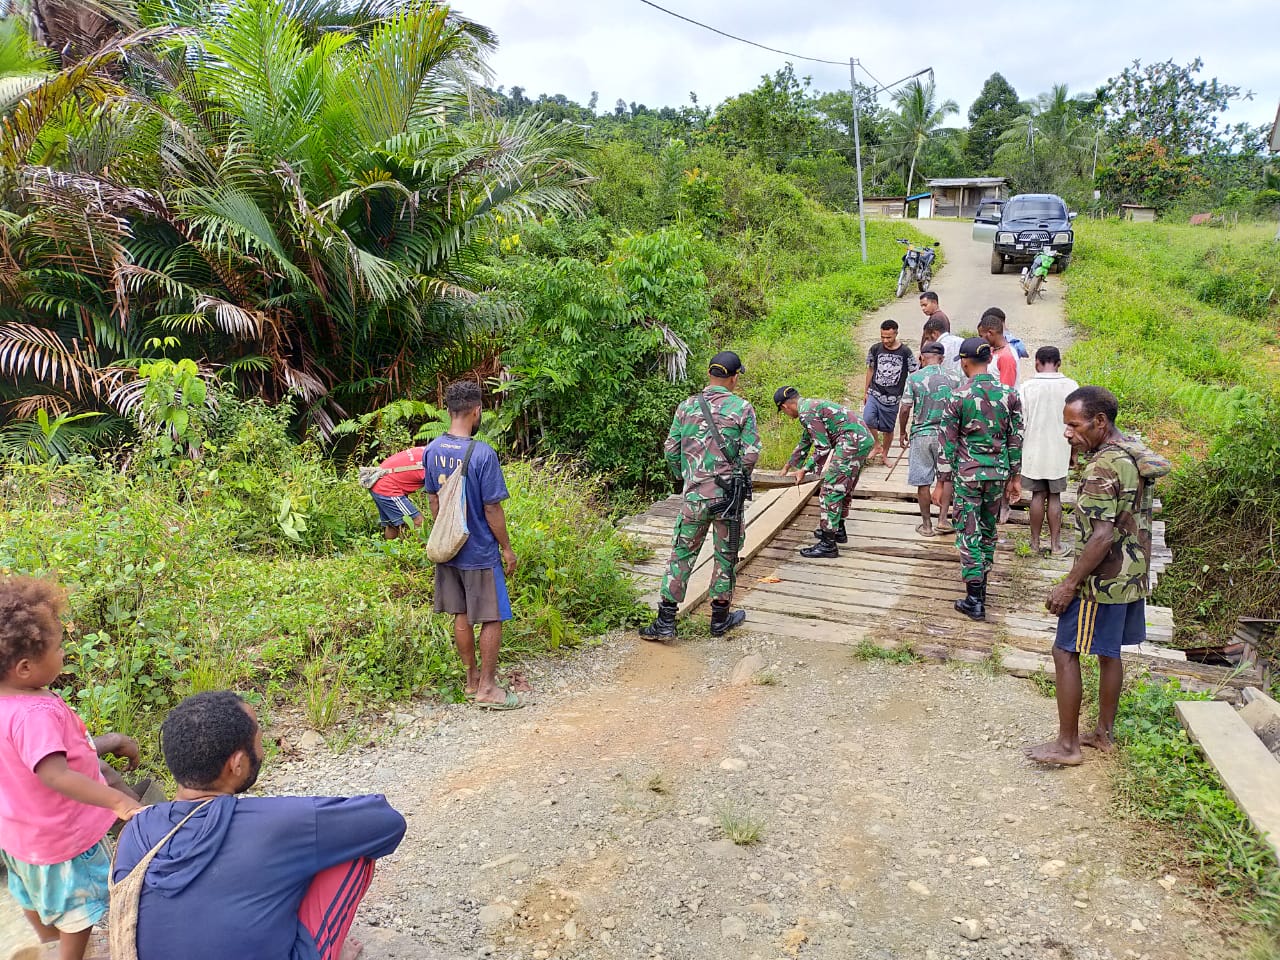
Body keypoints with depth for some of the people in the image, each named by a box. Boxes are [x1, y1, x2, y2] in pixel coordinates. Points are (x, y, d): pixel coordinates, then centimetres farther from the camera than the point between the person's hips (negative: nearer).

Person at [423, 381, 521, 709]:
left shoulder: (432, 450, -2)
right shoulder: (483, 454, -22)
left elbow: (433, 500, 8)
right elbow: (492, 510, -18)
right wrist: (507, 548, -6)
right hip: (480, 553, -7)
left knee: (461, 616, 16)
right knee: (492, 619, 6)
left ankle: (472, 678, 30)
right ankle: (487, 688, 13)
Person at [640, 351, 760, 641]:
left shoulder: (687, 406, 3)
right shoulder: (743, 408, -4)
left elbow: (670, 448, 4)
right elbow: (750, 454, -6)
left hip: (693, 496, 2)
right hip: (728, 496, -1)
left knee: (682, 553, 8)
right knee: (726, 556, 12)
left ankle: (665, 621, 7)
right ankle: (720, 618, 24)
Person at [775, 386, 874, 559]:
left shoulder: (806, 412, -9)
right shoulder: (811, 405, 23)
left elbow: (823, 448, -12)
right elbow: (805, 441, 36)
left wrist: (805, 470, -1)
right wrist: (789, 466, 45)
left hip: (852, 441, -10)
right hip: (864, 439, 10)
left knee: (831, 490, -7)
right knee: (844, 488, 23)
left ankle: (828, 544, -6)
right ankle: (838, 530, 37)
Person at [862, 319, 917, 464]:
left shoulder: (905, 352, -6)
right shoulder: (875, 349, -1)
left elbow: (913, 375, 1)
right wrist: (866, 392, 16)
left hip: (892, 397, -1)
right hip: (874, 394, 1)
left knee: (888, 429, 8)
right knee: (867, 420, -21)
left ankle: (884, 454, 32)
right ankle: (877, 445, 4)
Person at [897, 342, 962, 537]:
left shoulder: (914, 378, -7)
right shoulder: (954, 378, -1)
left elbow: (905, 409, -7)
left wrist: (902, 432, 7)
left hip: (921, 434, -2)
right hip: (946, 434, 2)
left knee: (923, 481, 6)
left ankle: (927, 524, 13)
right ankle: (943, 519, 16)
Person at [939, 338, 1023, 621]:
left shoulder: (958, 397, -11)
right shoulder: (1010, 395, -1)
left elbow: (948, 443, -8)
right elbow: (1016, 440, 5)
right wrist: (1013, 477, 14)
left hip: (967, 474, -4)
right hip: (998, 474, 4)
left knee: (969, 534, 3)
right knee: (989, 530, 19)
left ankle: (975, 600, 3)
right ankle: (981, 584, 34)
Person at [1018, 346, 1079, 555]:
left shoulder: (1027, 387, -8)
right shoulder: (1071, 386, -6)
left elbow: (1020, 423, -6)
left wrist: (1017, 450, 6)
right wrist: (1073, 451, 11)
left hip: (1034, 450, 0)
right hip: (1059, 451, 1)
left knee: (1038, 495, 8)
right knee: (1055, 496, 8)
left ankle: (1035, 543, 14)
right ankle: (1055, 544, 13)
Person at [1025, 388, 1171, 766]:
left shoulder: (1104, 466, -22)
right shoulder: (1136, 454, 8)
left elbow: (1103, 535, -26)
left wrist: (1069, 585, -22)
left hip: (1102, 579, -10)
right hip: (1132, 576, 10)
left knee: (1065, 652, -1)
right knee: (1109, 652, 18)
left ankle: (1067, 744, 7)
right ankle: (1104, 732, 30)